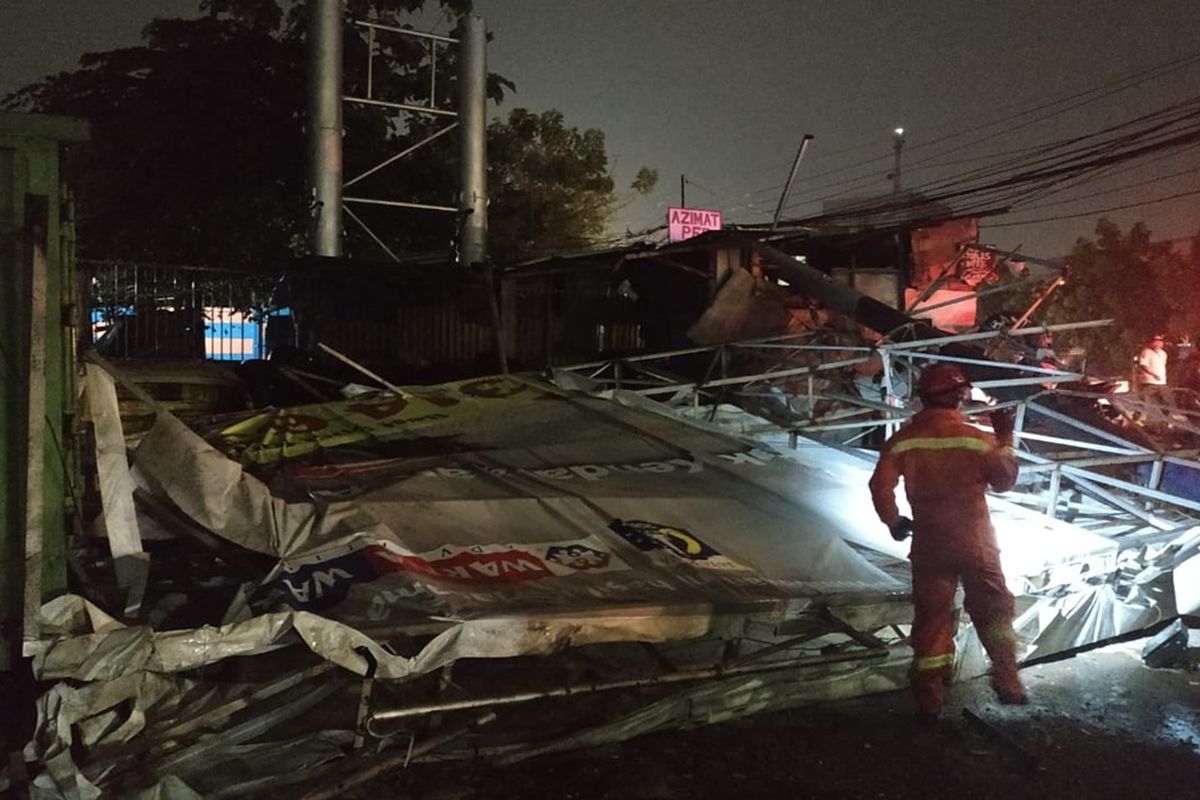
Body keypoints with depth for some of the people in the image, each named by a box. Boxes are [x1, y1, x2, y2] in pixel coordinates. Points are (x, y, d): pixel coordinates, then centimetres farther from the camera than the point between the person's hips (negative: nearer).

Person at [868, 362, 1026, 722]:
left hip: (929, 543, 1)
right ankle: (1007, 682, 22)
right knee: (993, 610, 18)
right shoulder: (977, 439, -9)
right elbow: (1005, 481, 2)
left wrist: (893, 521, 7)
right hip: (976, 541, -1)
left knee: (931, 617, 8)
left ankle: (928, 700, 10)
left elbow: (880, 485, -9)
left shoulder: (903, 440, -6)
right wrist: (1005, 438, 12)